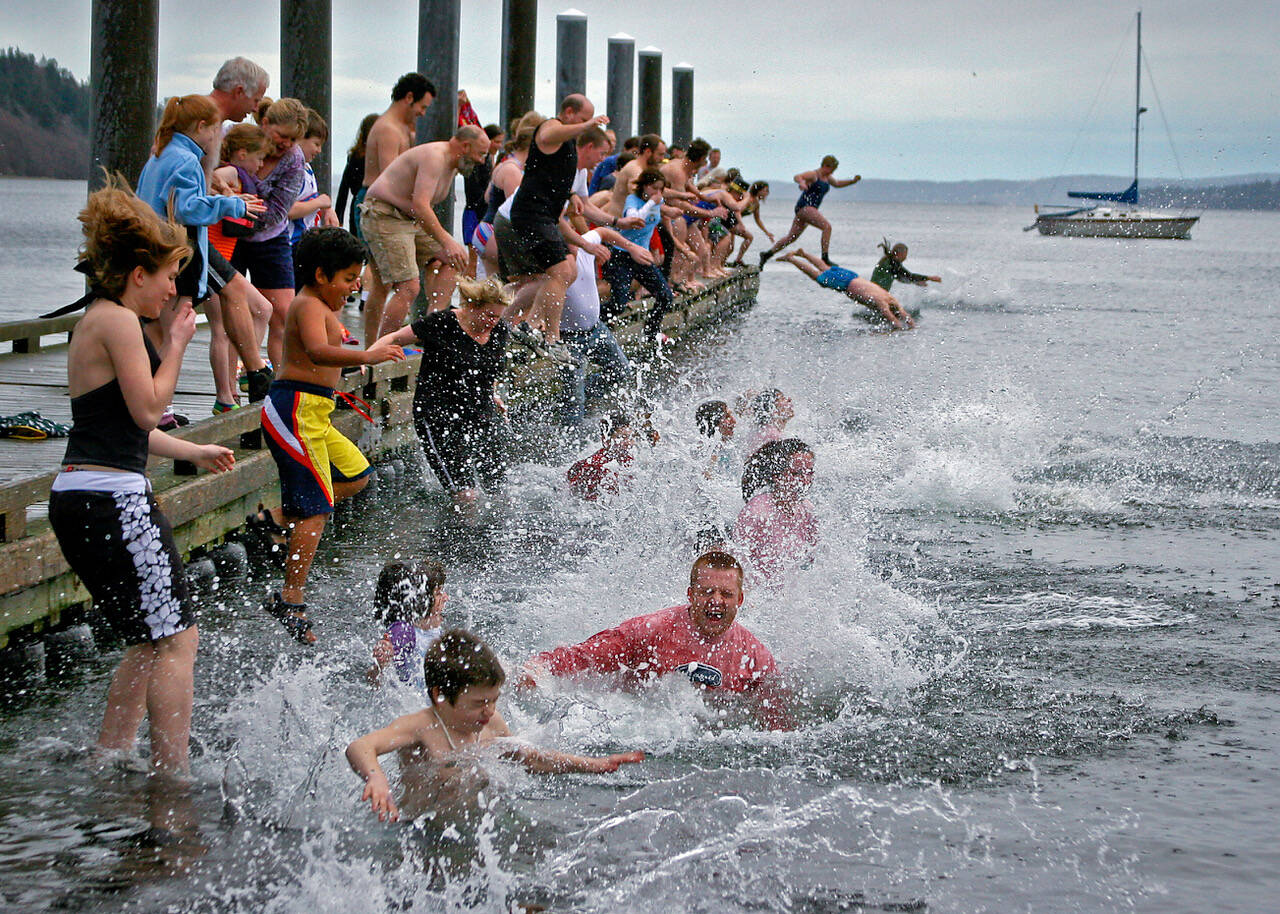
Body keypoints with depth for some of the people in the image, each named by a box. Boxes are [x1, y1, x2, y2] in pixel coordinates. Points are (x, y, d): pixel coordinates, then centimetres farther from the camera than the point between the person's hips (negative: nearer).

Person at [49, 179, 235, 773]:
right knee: (177, 637, -6)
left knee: (152, 642, 19)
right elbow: (148, 408, -15)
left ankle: (107, 761, 22)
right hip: (112, 499, -10)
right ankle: (173, 775, -6)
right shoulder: (118, 322, -11)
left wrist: (190, 451, 38)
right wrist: (175, 345, -3)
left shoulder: (96, 321, 21)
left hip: (78, 501, 10)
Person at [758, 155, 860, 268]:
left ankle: (767, 254, 18)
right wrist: (801, 183, -47)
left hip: (810, 209, 10)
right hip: (804, 207, -10)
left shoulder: (827, 177, 16)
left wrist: (853, 181, 20)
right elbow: (797, 177, -24)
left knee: (791, 237, 12)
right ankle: (825, 258, -23)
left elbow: (837, 183, 33)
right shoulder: (813, 175, -11)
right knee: (827, 226, -20)